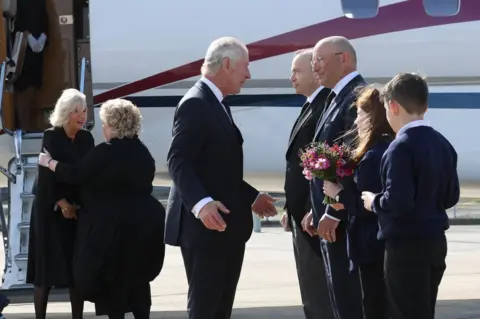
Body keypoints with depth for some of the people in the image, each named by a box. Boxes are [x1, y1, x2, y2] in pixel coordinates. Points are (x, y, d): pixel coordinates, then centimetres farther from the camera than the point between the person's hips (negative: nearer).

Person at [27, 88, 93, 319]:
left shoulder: (86, 138, 4)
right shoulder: (51, 137, -9)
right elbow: (46, 173, -13)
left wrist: (80, 204, -7)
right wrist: (61, 203, -15)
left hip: (79, 209, 4)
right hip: (51, 208, -4)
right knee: (47, 265, -2)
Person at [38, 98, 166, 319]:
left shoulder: (105, 153, -14)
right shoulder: (143, 152, 10)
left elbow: (75, 174, -8)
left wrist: (48, 162, 7)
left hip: (113, 227, -7)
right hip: (143, 223, 7)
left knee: (112, 281, 2)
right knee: (138, 277, 15)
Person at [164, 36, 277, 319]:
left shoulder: (218, 104, 17)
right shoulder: (196, 104, -14)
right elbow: (179, 162, -23)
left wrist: (252, 197, 21)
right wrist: (201, 202, -36)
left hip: (227, 226, 10)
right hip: (205, 226, -10)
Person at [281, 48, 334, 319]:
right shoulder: (312, 106, 17)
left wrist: (314, 212, -23)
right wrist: (292, 209, 17)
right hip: (303, 215, 10)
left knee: (321, 294, -7)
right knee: (312, 295, 14)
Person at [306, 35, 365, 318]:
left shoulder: (359, 97, -15)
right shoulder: (339, 98, 16)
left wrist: (333, 214, -21)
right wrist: (318, 210, 15)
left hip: (346, 219, -10)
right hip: (333, 215, 10)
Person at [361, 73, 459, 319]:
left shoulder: (401, 146, -17)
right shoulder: (442, 144, 9)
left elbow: (398, 201, -24)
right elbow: (451, 197, 13)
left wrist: (374, 202, -6)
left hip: (407, 245, -8)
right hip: (435, 242, 8)